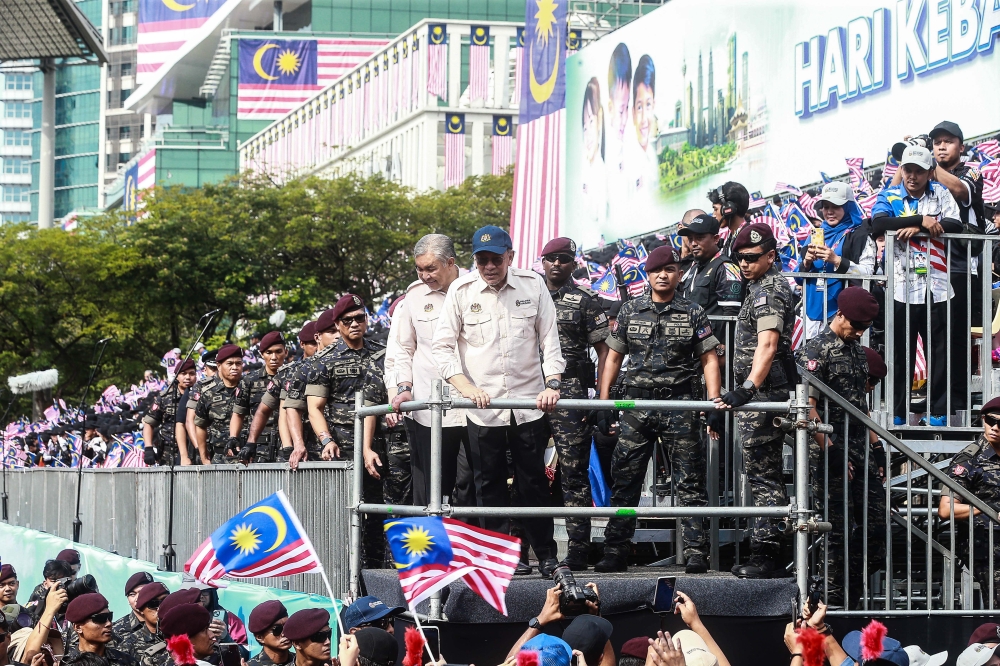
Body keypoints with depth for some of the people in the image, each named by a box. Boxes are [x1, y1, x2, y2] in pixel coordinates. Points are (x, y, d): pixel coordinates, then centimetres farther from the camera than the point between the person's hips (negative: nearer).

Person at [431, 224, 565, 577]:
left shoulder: (533, 285, 2)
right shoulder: (461, 290, 0)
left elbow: (550, 340, 5)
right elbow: (442, 346, 1)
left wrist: (552, 383, -9)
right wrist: (466, 387, -11)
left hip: (529, 405, 0)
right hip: (482, 408, 0)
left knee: (534, 485, 2)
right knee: (490, 488, 3)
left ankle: (547, 556, 10)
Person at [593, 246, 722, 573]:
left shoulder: (693, 313, 6)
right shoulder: (630, 311, 11)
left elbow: (709, 360, 5)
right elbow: (613, 357, 13)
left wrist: (714, 404, -6)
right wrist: (603, 402, 5)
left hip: (680, 404, -2)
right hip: (637, 404, 2)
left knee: (689, 483, -3)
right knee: (624, 480, 0)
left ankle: (696, 552, -1)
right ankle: (615, 552, 5)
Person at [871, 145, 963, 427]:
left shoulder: (941, 194, 8)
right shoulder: (889, 196, 5)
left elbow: (955, 225, -8)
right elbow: (878, 224, -15)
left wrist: (915, 229, -17)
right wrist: (922, 220, -19)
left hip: (937, 289, 1)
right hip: (902, 289, -1)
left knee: (940, 352, 4)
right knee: (900, 353, 3)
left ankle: (939, 412, 12)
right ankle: (896, 413, 10)